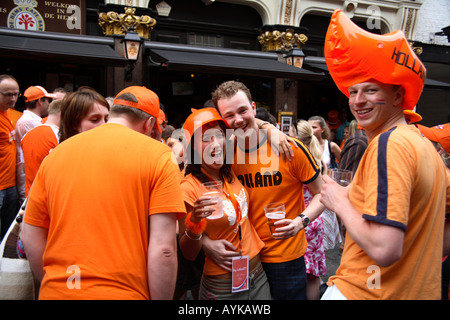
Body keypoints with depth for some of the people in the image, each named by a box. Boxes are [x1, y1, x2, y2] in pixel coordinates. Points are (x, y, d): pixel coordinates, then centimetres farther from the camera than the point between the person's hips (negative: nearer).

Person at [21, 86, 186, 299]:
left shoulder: (56, 153, 4)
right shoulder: (157, 155, -8)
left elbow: (31, 238, 7)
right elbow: (163, 248, -15)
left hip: (57, 291, 4)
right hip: (124, 292, -3)